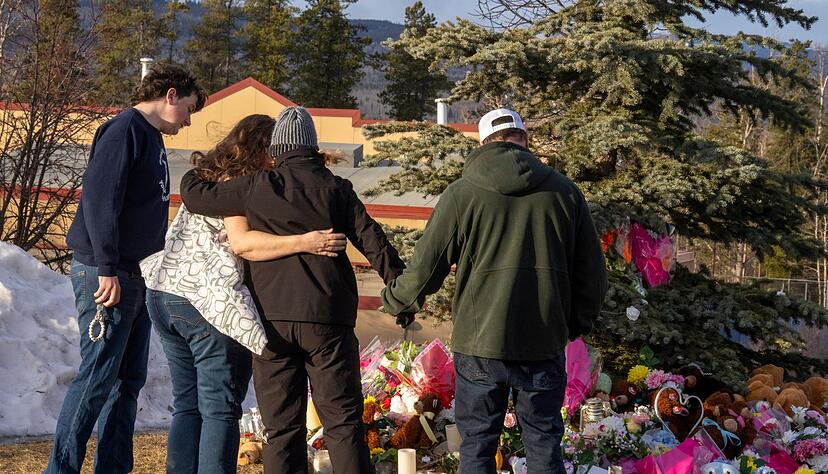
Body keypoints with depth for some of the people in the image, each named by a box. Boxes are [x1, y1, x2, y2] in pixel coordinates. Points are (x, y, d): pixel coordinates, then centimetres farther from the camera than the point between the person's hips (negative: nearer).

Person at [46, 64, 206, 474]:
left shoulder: (152, 138, 19)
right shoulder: (125, 129, -10)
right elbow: (99, 195, -20)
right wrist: (107, 268, -23)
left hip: (136, 276, 10)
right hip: (106, 274, -10)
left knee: (129, 379, 10)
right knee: (97, 377, -8)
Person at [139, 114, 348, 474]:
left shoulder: (205, 179, 18)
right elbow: (241, 242, -22)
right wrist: (304, 242, -27)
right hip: (212, 305, -9)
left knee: (187, 404, 14)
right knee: (220, 410, -3)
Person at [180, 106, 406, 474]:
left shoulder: (258, 188, 2)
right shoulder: (335, 189, 4)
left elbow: (195, 196, 8)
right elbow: (371, 240, 0)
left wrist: (194, 175, 30)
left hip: (271, 318, 0)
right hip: (327, 319, 0)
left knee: (281, 425, 6)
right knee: (342, 420, 3)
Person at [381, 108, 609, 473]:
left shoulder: (462, 193, -3)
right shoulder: (564, 191, 3)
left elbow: (424, 269, -2)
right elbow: (592, 275, 7)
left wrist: (394, 300, 18)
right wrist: (575, 324, 22)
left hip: (479, 346, -2)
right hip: (545, 346, 2)